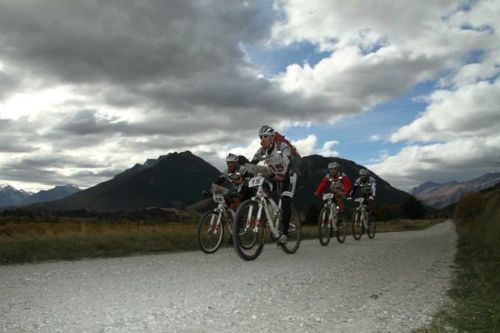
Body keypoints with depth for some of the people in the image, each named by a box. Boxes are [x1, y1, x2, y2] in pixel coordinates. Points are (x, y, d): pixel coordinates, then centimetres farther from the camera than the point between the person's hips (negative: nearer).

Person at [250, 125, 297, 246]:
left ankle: (284, 234, -16)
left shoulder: (283, 147, -26)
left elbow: (288, 163, -40)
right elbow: (252, 163, -12)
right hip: (275, 177, 6)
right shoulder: (262, 150, -9)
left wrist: (284, 176, -59)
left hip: (288, 177, -6)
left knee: (285, 203, -20)